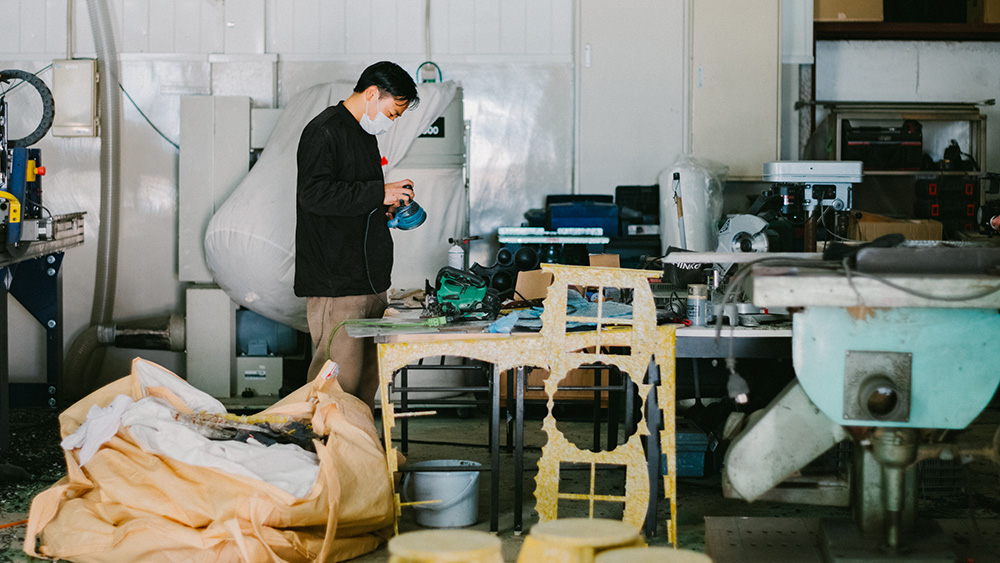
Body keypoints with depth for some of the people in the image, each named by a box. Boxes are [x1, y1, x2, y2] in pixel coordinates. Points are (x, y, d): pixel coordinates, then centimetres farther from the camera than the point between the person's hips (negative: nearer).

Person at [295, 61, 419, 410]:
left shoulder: (364, 134, 22)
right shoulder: (324, 132, -8)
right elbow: (313, 194, -21)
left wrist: (384, 210, 14)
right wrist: (379, 193, -20)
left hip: (369, 280, 10)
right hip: (334, 282, -10)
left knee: (368, 377, 10)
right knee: (340, 380, -11)